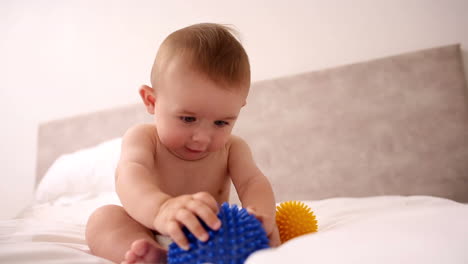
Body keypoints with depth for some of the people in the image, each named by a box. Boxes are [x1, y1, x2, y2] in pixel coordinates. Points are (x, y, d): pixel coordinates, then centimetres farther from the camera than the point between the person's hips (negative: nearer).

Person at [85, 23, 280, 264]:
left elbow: (252, 182, -18)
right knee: (104, 217, -23)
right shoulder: (143, 138, -13)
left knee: (267, 231, -20)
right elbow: (130, 176, -33)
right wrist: (161, 208, -58)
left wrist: (262, 214, -43)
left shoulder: (232, 148, -3)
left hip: (211, 243, 2)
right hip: (145, 239, -1)